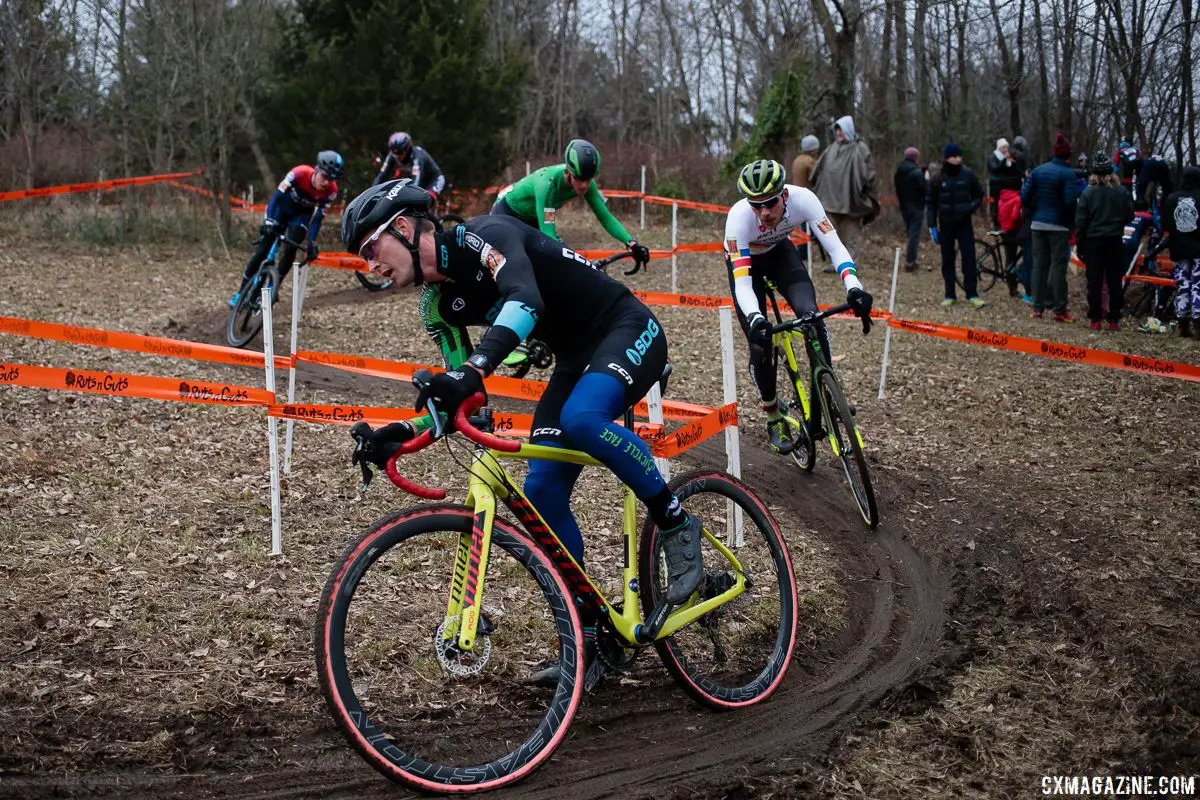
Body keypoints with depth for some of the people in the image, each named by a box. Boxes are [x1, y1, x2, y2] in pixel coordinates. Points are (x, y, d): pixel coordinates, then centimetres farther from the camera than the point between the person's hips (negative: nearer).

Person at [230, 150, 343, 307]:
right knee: (263, 249, -6)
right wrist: (268, 222, -47)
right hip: (282, 207, -2)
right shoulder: (300, 173, -35)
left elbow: (318, 218, -21)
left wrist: (311, 243, -28)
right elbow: (277, 195, -36)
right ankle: (242, 291, 4)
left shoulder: (331, 191, -28)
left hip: (302, 214, 2)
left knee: (290, 250, -19)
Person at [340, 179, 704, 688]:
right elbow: (457, 400, 4)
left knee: (581, 420, -37)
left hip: (628, 331, -8)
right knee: (542, 489, -5)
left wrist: (474, 369, -55)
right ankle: (586, 641, 4)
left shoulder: (482, 236, -21)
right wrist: (406, 432, -13)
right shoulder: (439, 305, 3)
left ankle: (676, 526, -14)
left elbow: (525, 299, -41)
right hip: (576, 359, 8)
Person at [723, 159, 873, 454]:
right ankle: (774, 418, 14)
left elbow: (834, 246, -37)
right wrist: (755, 320, -61)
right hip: (745, 260, -2)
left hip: (780, 253, 2)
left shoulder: (802, 199, -35)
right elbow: (742, 282, -43)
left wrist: (854, 288, -54)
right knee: (760, 344, -10)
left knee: (811, 316, -24)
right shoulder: (738, 217, -39)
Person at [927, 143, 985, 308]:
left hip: (964, 223, -1)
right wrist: (932, 226, -1)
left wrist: (971, 207, -11)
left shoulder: (968, 174, -2)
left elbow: (979, 195, 10)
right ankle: (949, 295, 13)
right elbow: (931, 203, 4)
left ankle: (972, 294, -1)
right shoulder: (938, 178, -2)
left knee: (969, 258, -5)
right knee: (947, 260, 6)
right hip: (946, 225, 1)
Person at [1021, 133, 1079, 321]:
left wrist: (1033, 214, 14)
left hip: (1038, 224, 5)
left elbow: (1025, 195, 2)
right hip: (1058, 226, -5)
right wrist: (1071, 221, -1)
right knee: (1058, 266, -1)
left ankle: (1038, 307, 11)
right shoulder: (1067, 173, -10)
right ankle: (1059, 309, -1)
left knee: (1039, 265, 9)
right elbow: (1069, 201, -16)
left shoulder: (1038, 170, 6)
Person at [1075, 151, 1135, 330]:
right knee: (1114, 281, 8)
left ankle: (1095, 319, 4)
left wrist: (1079, 244, 0)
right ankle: (1114, 319, 10)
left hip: (1093, 241, -2)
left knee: (1094, 281, 4)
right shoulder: (1122, 193, -4)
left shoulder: (1088, 193, -9)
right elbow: (1129, 216, 4)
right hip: (1115, 241, 2)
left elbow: (1081, 221, -8)